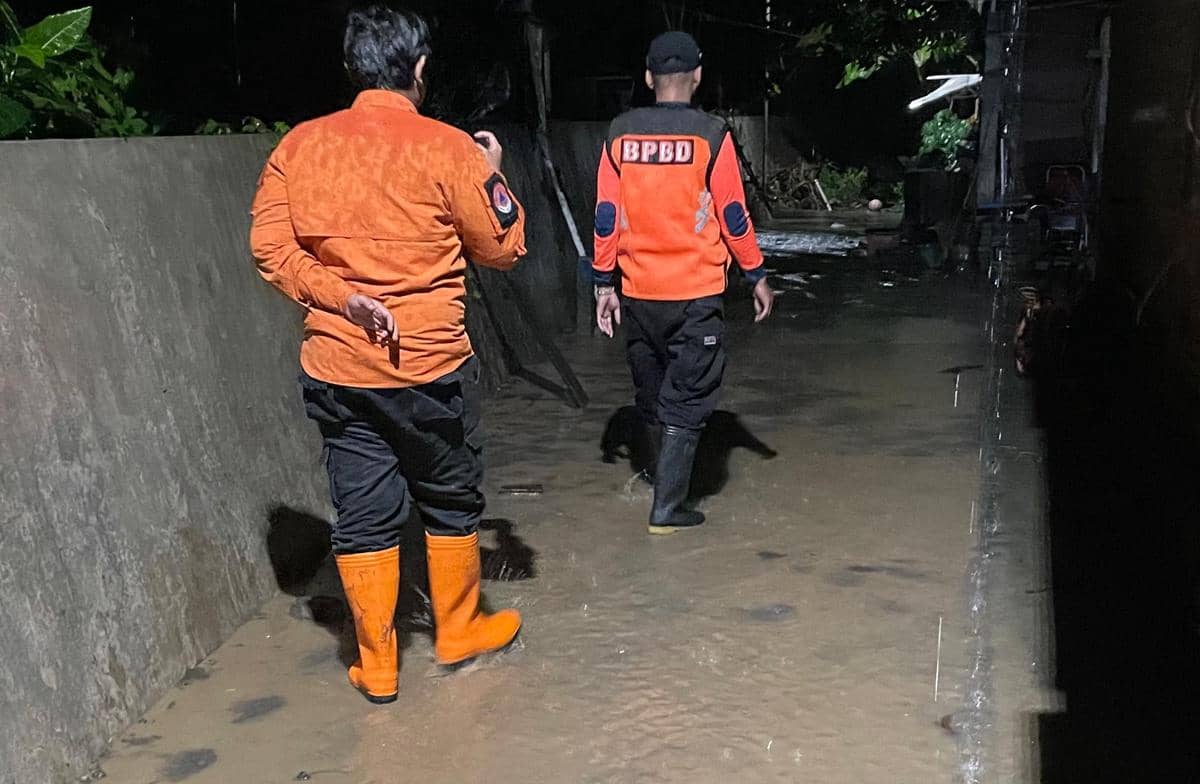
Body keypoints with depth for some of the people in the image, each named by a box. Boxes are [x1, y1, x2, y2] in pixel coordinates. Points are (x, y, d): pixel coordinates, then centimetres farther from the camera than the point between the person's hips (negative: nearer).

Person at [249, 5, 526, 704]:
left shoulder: (299, 146, 1)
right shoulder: (447, 148, -10)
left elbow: (272, 250, -3)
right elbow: (503, 248, -1)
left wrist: (339, 296, -8)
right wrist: (494, 176, 13)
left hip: (337, 369, 3)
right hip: (432, 366, -3)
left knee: (364, 516, 12)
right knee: (451, 502, 17)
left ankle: (377, 665, 22)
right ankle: (459, 630, 35)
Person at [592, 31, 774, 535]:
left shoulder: (620, 134, 1)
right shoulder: (711, 135, -8)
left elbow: (606, 215, 1)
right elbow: (733, 215, -4)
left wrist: (605, 284, 8)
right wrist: (757, 276, 7)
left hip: (638, 291, 4)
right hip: (697, 291, -4)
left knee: (651, 393, 18)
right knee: (687, 399, 3)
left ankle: (666, 481, 35)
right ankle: (667, 508, 0)